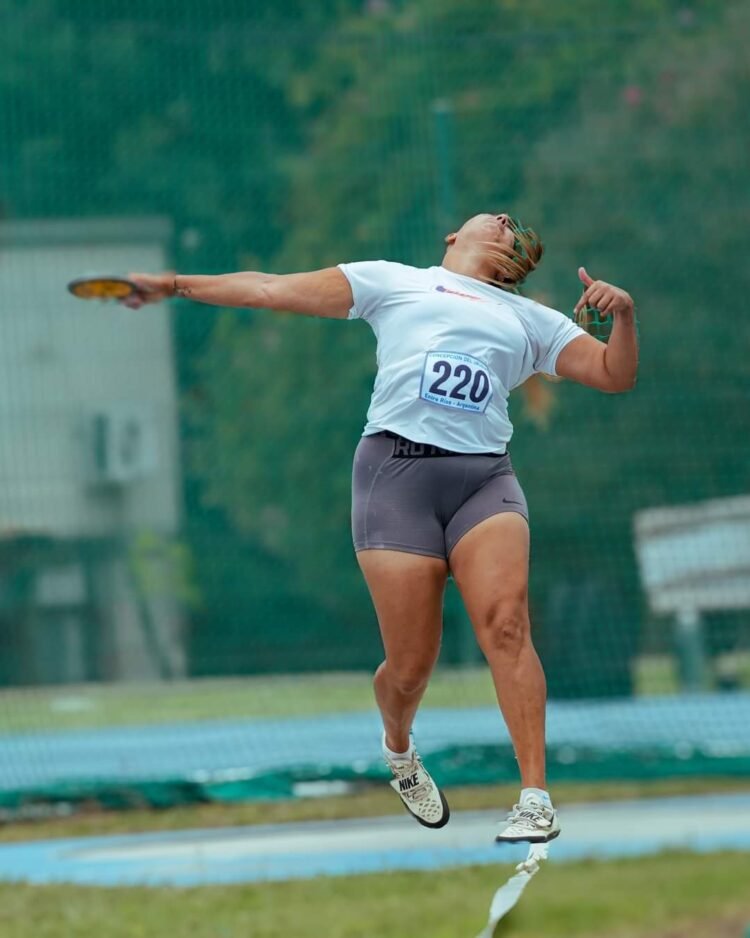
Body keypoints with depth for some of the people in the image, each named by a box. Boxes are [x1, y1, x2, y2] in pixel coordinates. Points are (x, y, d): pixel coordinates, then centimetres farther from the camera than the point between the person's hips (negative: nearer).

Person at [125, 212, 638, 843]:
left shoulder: (531, 321, 26)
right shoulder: (393, 282, 20)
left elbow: (615, 375, 21)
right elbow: (275, 290, 18)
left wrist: (622, 312, 2)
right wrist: (176, 285, 13)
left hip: (485, 479, 2)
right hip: (396, 466, -2)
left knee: (505, 624, -22)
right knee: (410, 665, -4)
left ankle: (536, 800, -23)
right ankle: (398, 751, 30)